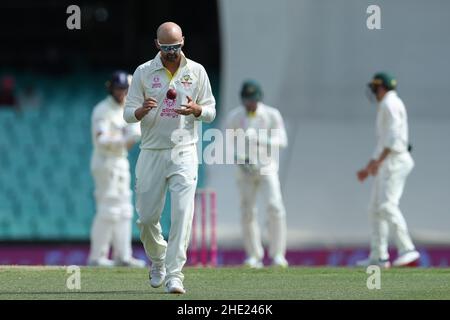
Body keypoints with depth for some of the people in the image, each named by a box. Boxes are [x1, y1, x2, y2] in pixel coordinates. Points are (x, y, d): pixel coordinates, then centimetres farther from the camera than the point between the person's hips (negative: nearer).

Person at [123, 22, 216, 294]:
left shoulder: (197, 71, 5)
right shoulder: (143, 72, 4)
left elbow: (211, 112, 8)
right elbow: (128, 114, 2)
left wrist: (196, 109, -15)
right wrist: (142, 110, -21)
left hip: (184, 152, -1)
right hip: (152, 152, 1)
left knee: (182, 214, -13)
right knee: (147, 216, 4)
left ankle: (174, 274, -14)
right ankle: (158, 260, 31)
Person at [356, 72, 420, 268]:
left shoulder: (389, 104, -9)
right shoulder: (387, 107, 24)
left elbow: (394, 135, -21)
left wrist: (378, 162, -26)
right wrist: (368, 168, 27)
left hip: (395, 162, -11)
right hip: (386, 164, 11)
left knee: (387, 206, -22)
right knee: (376, 208, 9)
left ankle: (407, 250, -29)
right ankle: (379, 257, 10)